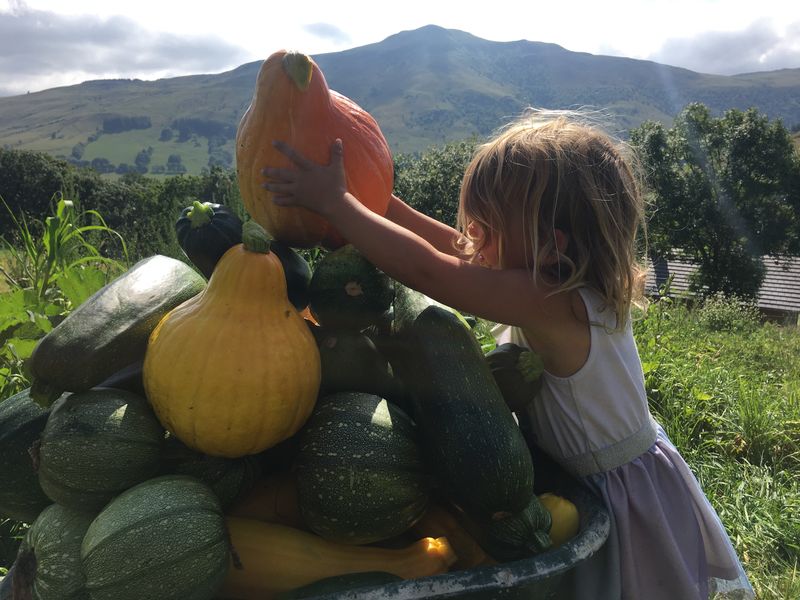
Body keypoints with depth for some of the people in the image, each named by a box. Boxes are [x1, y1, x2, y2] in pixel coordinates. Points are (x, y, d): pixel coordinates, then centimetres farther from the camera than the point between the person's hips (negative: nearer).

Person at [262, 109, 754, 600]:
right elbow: (457, 250, -3)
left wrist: (334, 202, -29)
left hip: (624, 498, -8)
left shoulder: (553, 305, -34)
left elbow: (428, 270, -36)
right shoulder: (562, 279, -8)